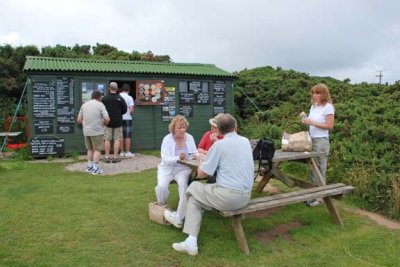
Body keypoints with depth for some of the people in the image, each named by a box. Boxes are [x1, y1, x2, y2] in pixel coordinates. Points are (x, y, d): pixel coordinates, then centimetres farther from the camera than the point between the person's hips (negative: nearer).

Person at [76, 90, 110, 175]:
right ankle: (95, 168, 2)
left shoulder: (84, 105, 9)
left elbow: (79, 120, 8)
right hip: (96, 131, -5)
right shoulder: (100, 105, -7)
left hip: (86, 131, 6)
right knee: (97, 149, 3)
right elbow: (107, 119, -15)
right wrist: (104, 124, 5)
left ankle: (89, 166, 25)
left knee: (90, 149, 19)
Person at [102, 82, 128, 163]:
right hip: (118, 122, -1)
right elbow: (125, 110, -1)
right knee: (117, 139, 5)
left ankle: (107, 157, 8)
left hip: (108, 121, 1)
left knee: (107, 139, 7)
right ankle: (115, 157, 6)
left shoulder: (104, 98, -5)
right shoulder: (120, 99, -7)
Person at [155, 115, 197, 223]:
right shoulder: (167, 139, -7)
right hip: (167, 168, -1)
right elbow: (165, 159, -14)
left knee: (183, 183, -32)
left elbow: (195, 153, 8)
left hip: (183, 168, 1)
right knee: (161, 186, -26)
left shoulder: (189, 137, 3)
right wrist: (178, 158, -32)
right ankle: (161, 208, 5)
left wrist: (194, 156, -18)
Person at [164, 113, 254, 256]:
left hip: (229, 196, -7)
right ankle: (191, 242, 14)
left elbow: (201, 174, -5)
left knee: (193, 188, 18)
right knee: (196, 199, 19)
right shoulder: (246, 141, 8)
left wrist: (202, 161, 16)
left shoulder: (219, 144, -11)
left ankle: (179, 217, 42)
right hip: (246, 196, 7)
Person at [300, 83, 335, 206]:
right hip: (311, 139, 7)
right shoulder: (313, 106, 12)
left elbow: (330, 126, -14)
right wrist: (305, 117, -1)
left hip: (321, 141, -7)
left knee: (320, 169, 0)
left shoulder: (328, 107, -9)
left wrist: (311, 122, -17)